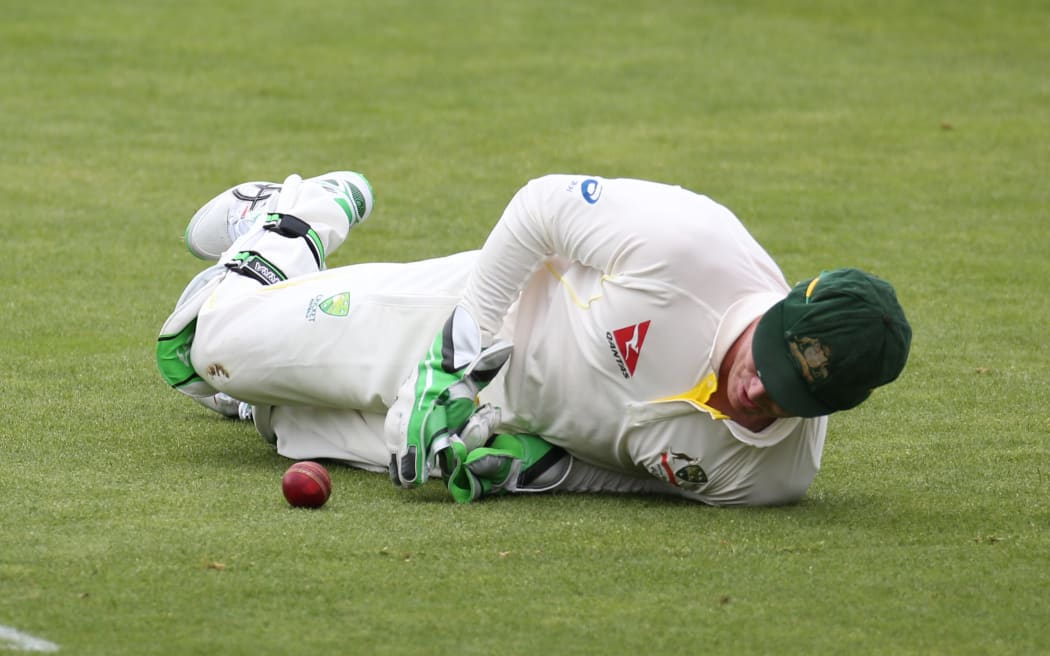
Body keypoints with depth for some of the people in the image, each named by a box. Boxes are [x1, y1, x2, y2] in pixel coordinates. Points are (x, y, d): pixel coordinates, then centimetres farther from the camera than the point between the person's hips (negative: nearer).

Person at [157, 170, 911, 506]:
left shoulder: (776, 475, -31)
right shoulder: (689, 248, -40)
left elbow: (649, 474, -9)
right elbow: (544, 204, -22)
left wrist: (549, 468, -24)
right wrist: (466, 336, -19)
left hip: (540, 443, 2)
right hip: (478, 315, -2)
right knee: (210, 346, 6)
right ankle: (297, 219, 40)